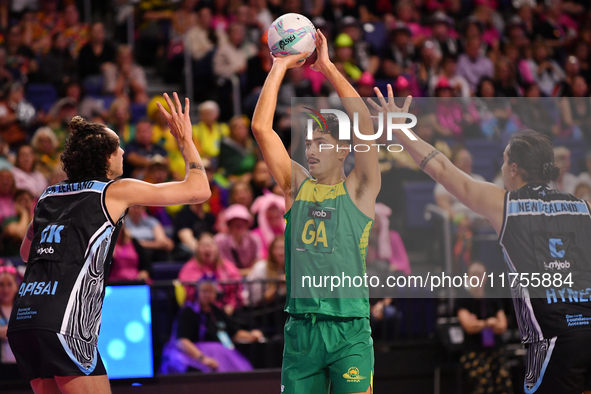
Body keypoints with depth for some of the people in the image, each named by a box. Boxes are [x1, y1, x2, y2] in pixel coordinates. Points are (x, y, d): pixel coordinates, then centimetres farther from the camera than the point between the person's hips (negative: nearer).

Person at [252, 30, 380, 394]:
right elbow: (261, 128, 5)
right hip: (300, 326, 4)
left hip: (349, 327, -3)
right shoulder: (296, 184, 12)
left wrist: (327, 66, -7)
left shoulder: (358, 189, 3)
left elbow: (364, 124, -10)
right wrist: (280, 67, 4)